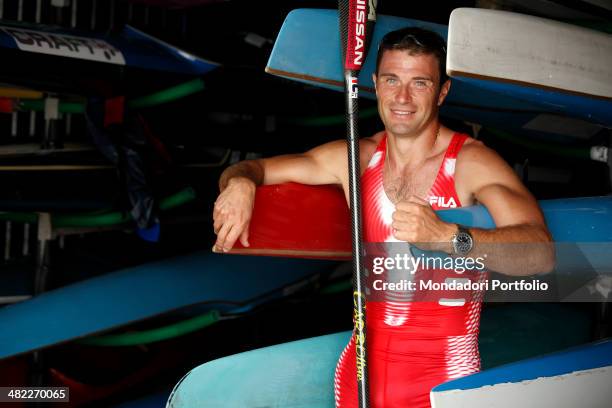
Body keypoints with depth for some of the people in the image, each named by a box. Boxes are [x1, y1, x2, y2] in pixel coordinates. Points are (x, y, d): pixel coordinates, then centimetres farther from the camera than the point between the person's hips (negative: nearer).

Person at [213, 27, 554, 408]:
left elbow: (542, 254, -26)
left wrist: (447, 236, -41)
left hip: (444, 377, -4)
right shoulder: (354, 158, 4)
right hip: (360, 366, 5)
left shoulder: (472, 162, -12)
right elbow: (252, 169, 10)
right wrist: (240, 184, -14)